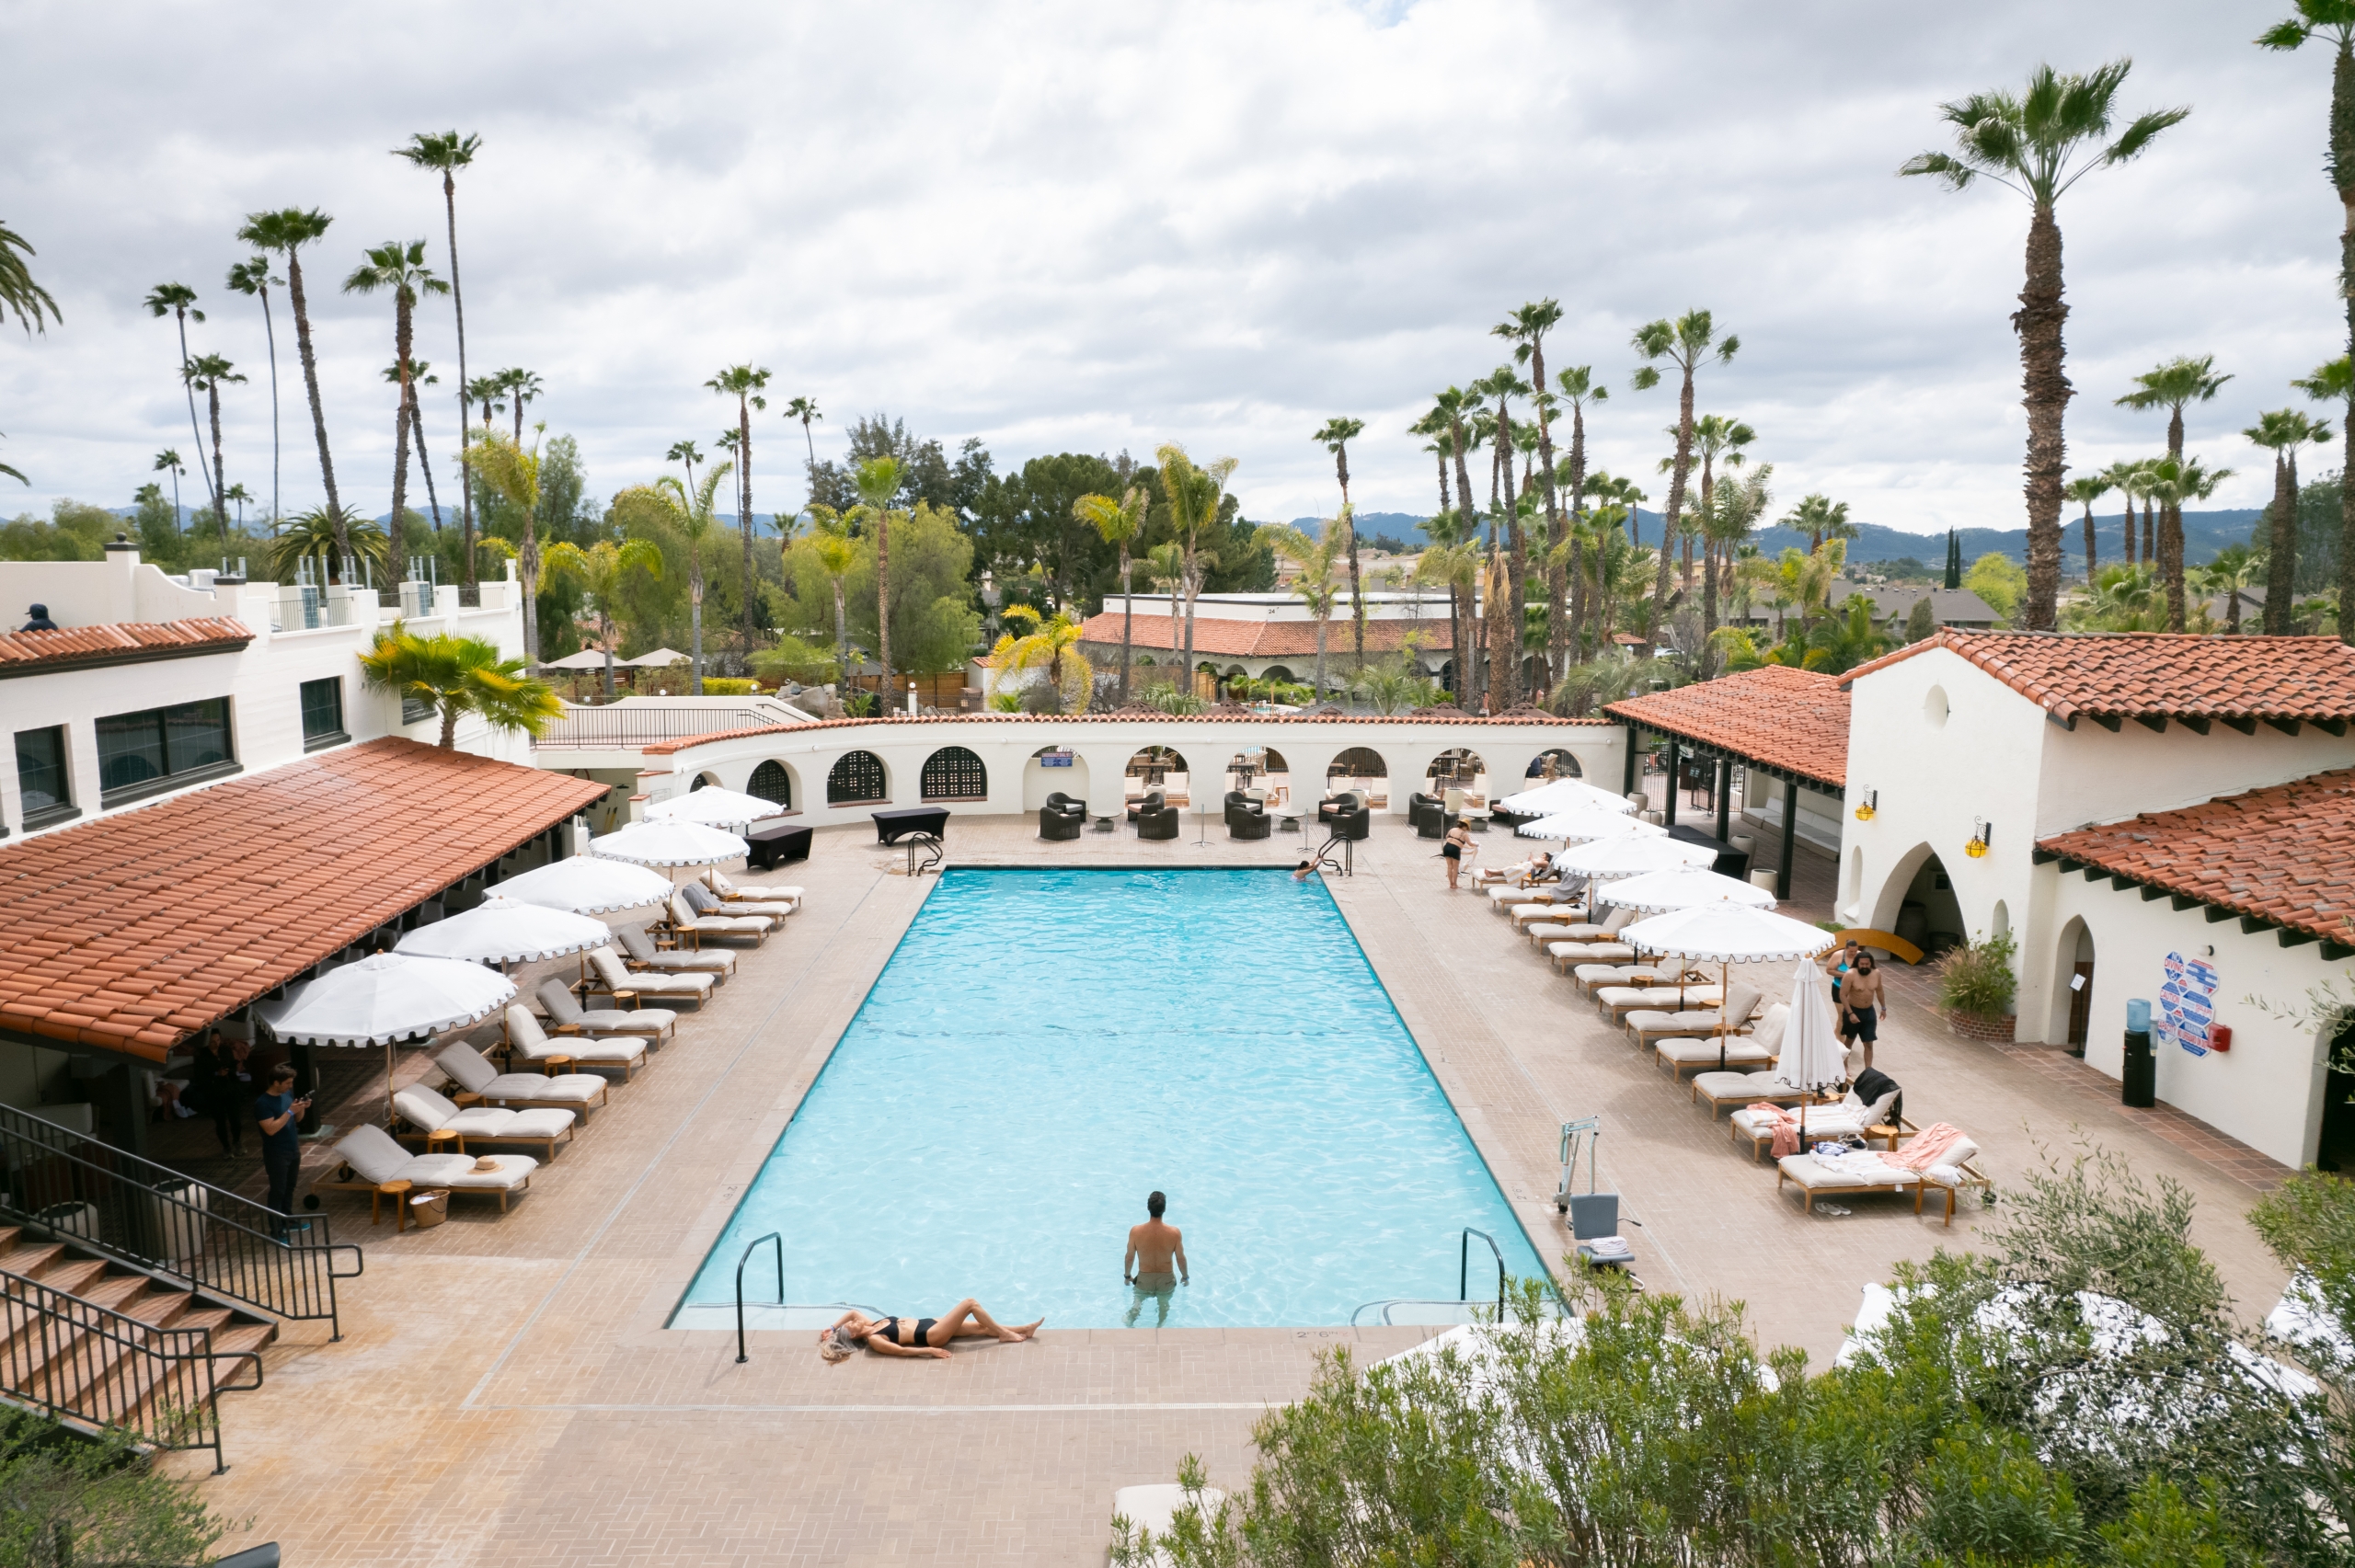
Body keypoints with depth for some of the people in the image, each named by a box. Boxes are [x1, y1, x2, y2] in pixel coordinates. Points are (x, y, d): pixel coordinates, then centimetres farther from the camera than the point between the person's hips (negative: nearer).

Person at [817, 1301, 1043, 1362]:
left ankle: (1023, 1330, 13)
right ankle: (1005, 1335, -1)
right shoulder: (874, 1341, -17)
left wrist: (831, 1328, 10)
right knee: (970, 1303, -11)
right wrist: (930, 1351, -23)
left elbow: (852, 1311, 22)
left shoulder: (870, 1324, 8)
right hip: (931, 1336, -9)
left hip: (929, 1324, 9)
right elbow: (901, 1350, -22)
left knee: (980, 1327, 6)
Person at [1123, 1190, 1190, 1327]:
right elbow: (1180, 1258, -11)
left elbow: (1129, 1257, -10)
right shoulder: (1175, 1233, -24)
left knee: (1137, 1303, 31)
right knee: (1164, 1305, 30)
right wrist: (1185, 1277, 10)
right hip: (1166, 1278, 0)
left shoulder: (1135, 1231, -24)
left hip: (1144, 1278, 0)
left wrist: (1127, 1276, 10)